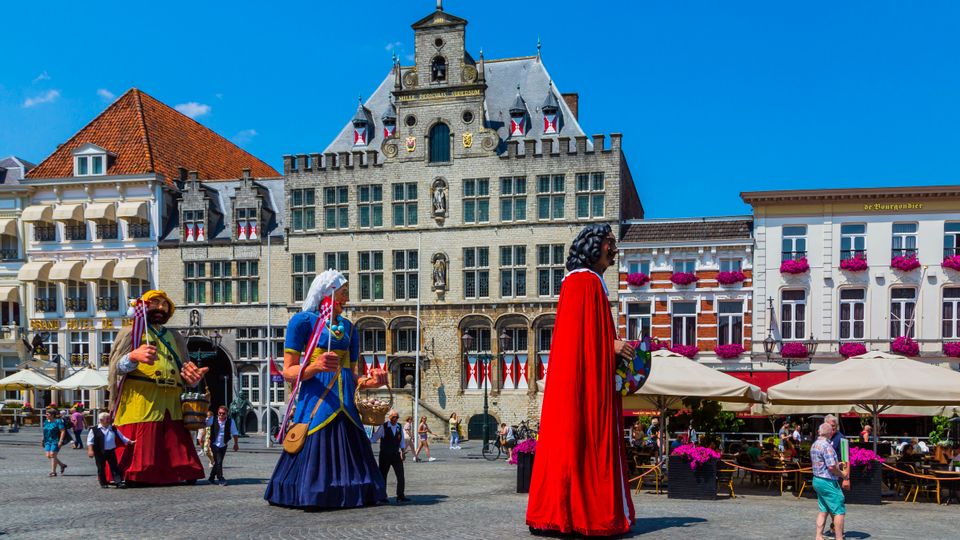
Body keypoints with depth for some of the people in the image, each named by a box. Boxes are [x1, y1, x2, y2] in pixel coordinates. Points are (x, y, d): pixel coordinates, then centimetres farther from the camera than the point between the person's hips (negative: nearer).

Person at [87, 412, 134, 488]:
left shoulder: (113, 429, 9)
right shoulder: (94, 429, -3)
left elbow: (121, 437, 15)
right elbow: (90, 441, -3)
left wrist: (130, 442, 10)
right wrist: (90, 450, -13)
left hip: (111, 451, 3)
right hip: (100, 452, -3)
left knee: (114, 467, 1)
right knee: (101, 468, 5)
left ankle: (118, 482, 3)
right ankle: (103, 483, 17)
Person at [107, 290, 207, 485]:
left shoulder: (175, 337, 26)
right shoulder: (131, 333, 12)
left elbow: (184, 371, 22)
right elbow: (118, 366, -1)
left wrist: (192, 377, -3)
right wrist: (134, 356, -23)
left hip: (171, 404, 4)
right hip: (140, 402, -4)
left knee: (175, 449, -2)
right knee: (139, 445, -12)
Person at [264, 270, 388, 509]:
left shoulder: (348, 328, 19)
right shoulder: (304, 320, 0)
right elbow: (288, 371, -5)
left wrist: (369, 381, -1)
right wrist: (315, 367, -24)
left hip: (345, 405, 6)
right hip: (316, 399, -6)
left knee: (350, 458, 5)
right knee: (314, 454, -9)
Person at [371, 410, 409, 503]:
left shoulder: (399, 427, 7)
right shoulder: (383, 427, -6)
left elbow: (402, 441, 11)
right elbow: (374, 437, -7)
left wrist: (402, 451, 2)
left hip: (396, 454, 3)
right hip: (385, 455, -3)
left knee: (400, 476, -3)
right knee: (383, 475, 5)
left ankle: (400, 496, 3)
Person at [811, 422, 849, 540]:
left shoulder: (814, 445, 11)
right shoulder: (827, 446, -18)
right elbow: (831, 467, -23)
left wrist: (837, 465, 20)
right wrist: (843, 474, -6)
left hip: (817, 480, 9)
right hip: (828, 482, -9)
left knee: (823, 510, 13)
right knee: (839, 511, -2)